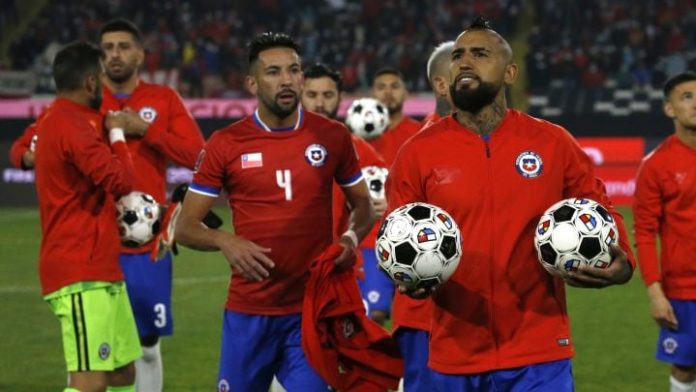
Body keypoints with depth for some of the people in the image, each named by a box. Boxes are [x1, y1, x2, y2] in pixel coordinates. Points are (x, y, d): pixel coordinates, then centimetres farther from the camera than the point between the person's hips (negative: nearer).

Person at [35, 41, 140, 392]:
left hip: (100, 270, 11)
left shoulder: (55, 122, 16)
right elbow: (119, 180, -21)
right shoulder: (72, 126, -16)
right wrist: (117, 134, -4)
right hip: (82, 274, -11)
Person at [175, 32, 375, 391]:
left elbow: (363, 207, 15)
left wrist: (351, 237, -8)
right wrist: (225, 241, -20)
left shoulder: (332, 137, 2)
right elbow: (185, 227, 1)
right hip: (249, 311, 0)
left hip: (314, 310, 0)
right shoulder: (226, 144, -1)